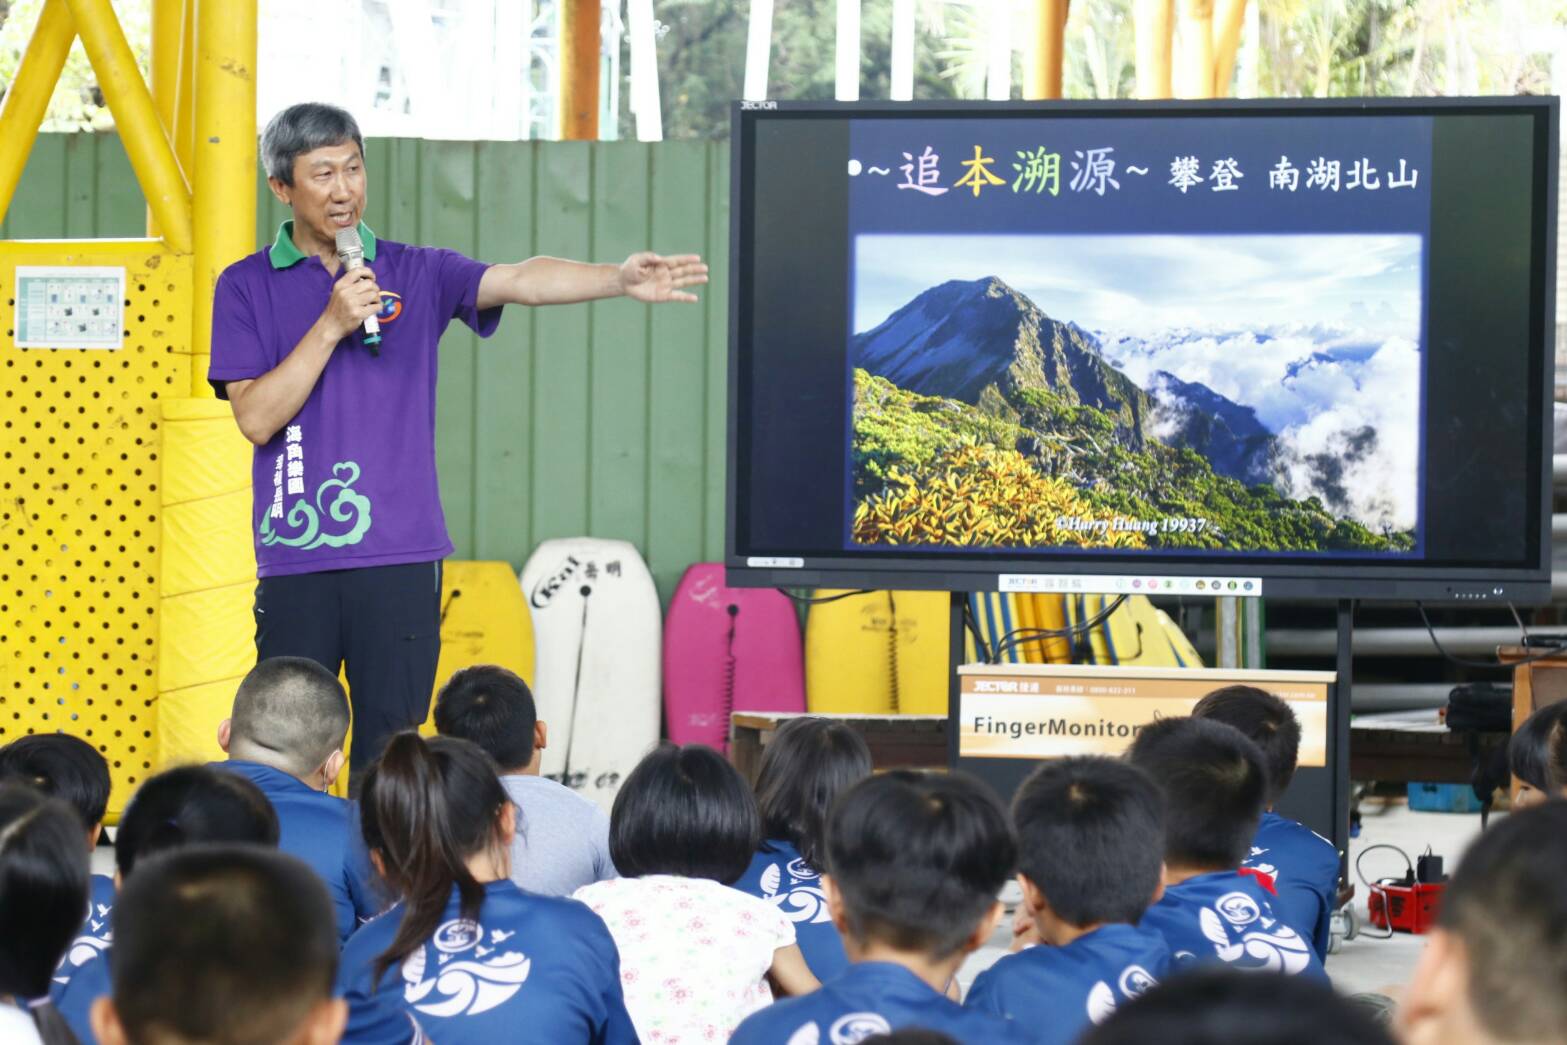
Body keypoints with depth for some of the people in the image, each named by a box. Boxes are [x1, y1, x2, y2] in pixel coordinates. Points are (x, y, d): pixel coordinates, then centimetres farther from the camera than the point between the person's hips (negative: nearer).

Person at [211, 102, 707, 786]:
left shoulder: (415, 274, 9)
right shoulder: (246, 287, 7)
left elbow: (518, 281, -8)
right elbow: (256, 417, -3)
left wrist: (619, 279, -25)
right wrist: (332, 325, -10)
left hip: (400, 557, 1)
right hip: (295, 560, -1)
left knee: (389, 753, 0)